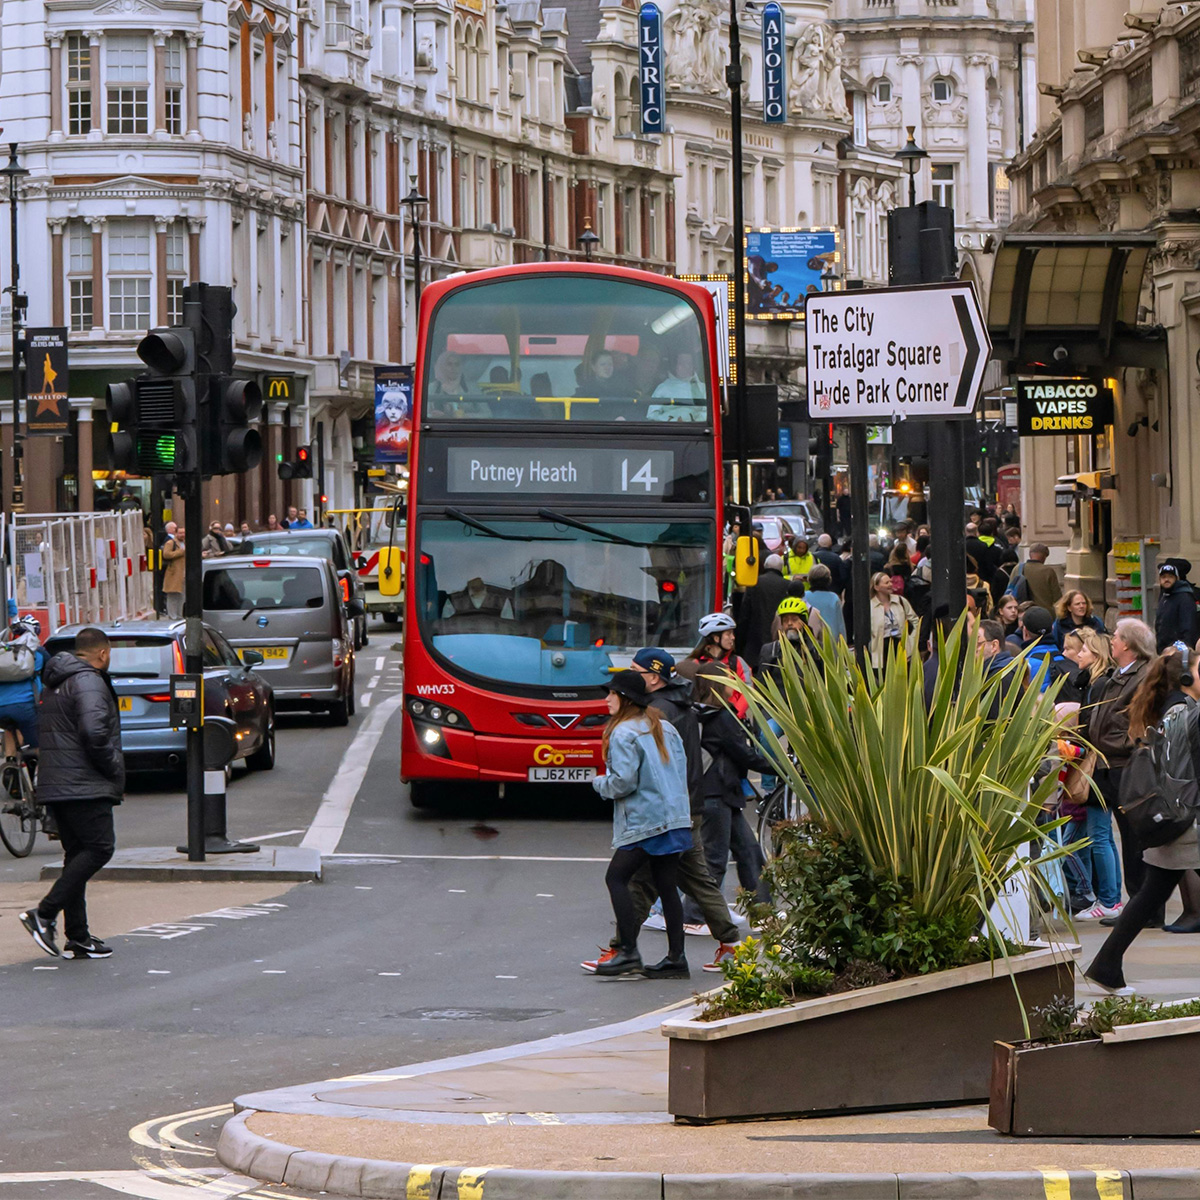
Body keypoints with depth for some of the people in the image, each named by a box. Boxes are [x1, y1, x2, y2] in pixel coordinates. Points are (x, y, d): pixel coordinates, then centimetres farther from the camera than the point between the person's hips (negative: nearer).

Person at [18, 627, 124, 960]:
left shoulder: (54, 684, 20)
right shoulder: (89, 682, -12)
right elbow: (94, 732, -25)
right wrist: (114, 768, -11)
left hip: (55, 784, 10)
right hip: (84, 786, -10)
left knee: (77, 854, 10)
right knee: (99, 848, -9)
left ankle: (78, 938, 7)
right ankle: (44, 914, -17)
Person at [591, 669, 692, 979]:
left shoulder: (624, 734, -11)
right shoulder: (665, 728, 14)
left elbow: (624, 782, -16)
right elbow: (682, 770, 14)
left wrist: (600, 783, 3)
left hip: (643, 822, -8)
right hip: (676, 819, 8)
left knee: (616, 877, -4)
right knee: (666, 885, 8)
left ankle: (628, 952, -12)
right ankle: (676, 957, 6)